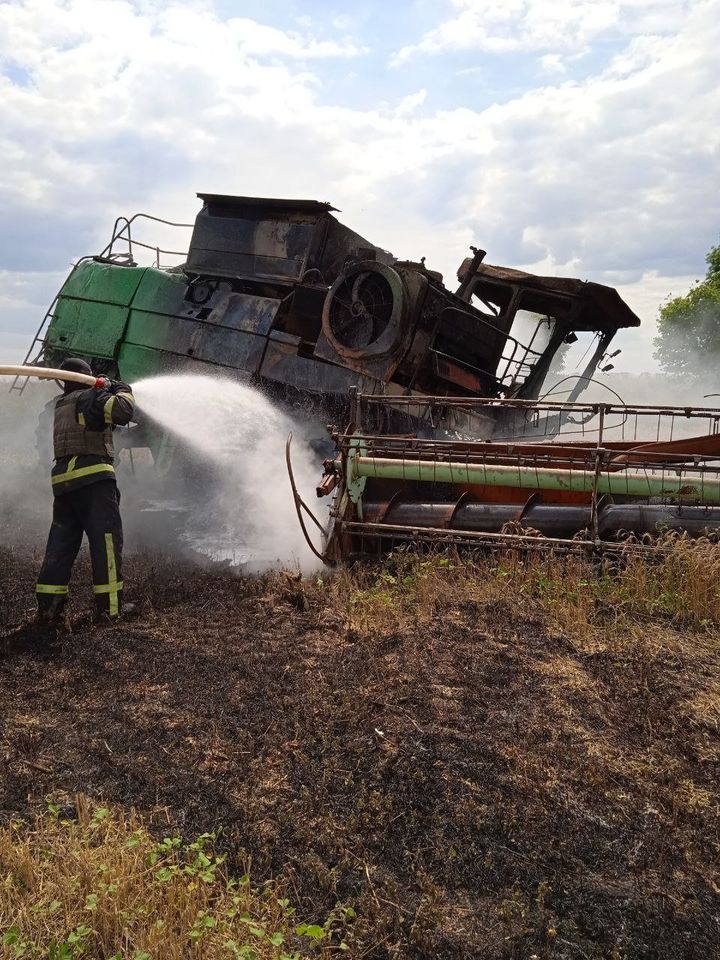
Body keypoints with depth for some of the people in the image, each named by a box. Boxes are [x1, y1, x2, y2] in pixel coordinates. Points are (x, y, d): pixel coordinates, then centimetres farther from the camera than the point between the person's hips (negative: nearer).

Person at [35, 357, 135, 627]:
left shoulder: (61, 405, 24)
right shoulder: (90, 397, -1)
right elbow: (123, 412, -16)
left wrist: (103, 390, 29)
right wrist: (122, 390, 4)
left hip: (63, 479, 8)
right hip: (93, 478, -8)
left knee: (60, 545, 9)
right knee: (106, 542, -6)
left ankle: (48, 610, 7)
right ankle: (109, 609, -8)